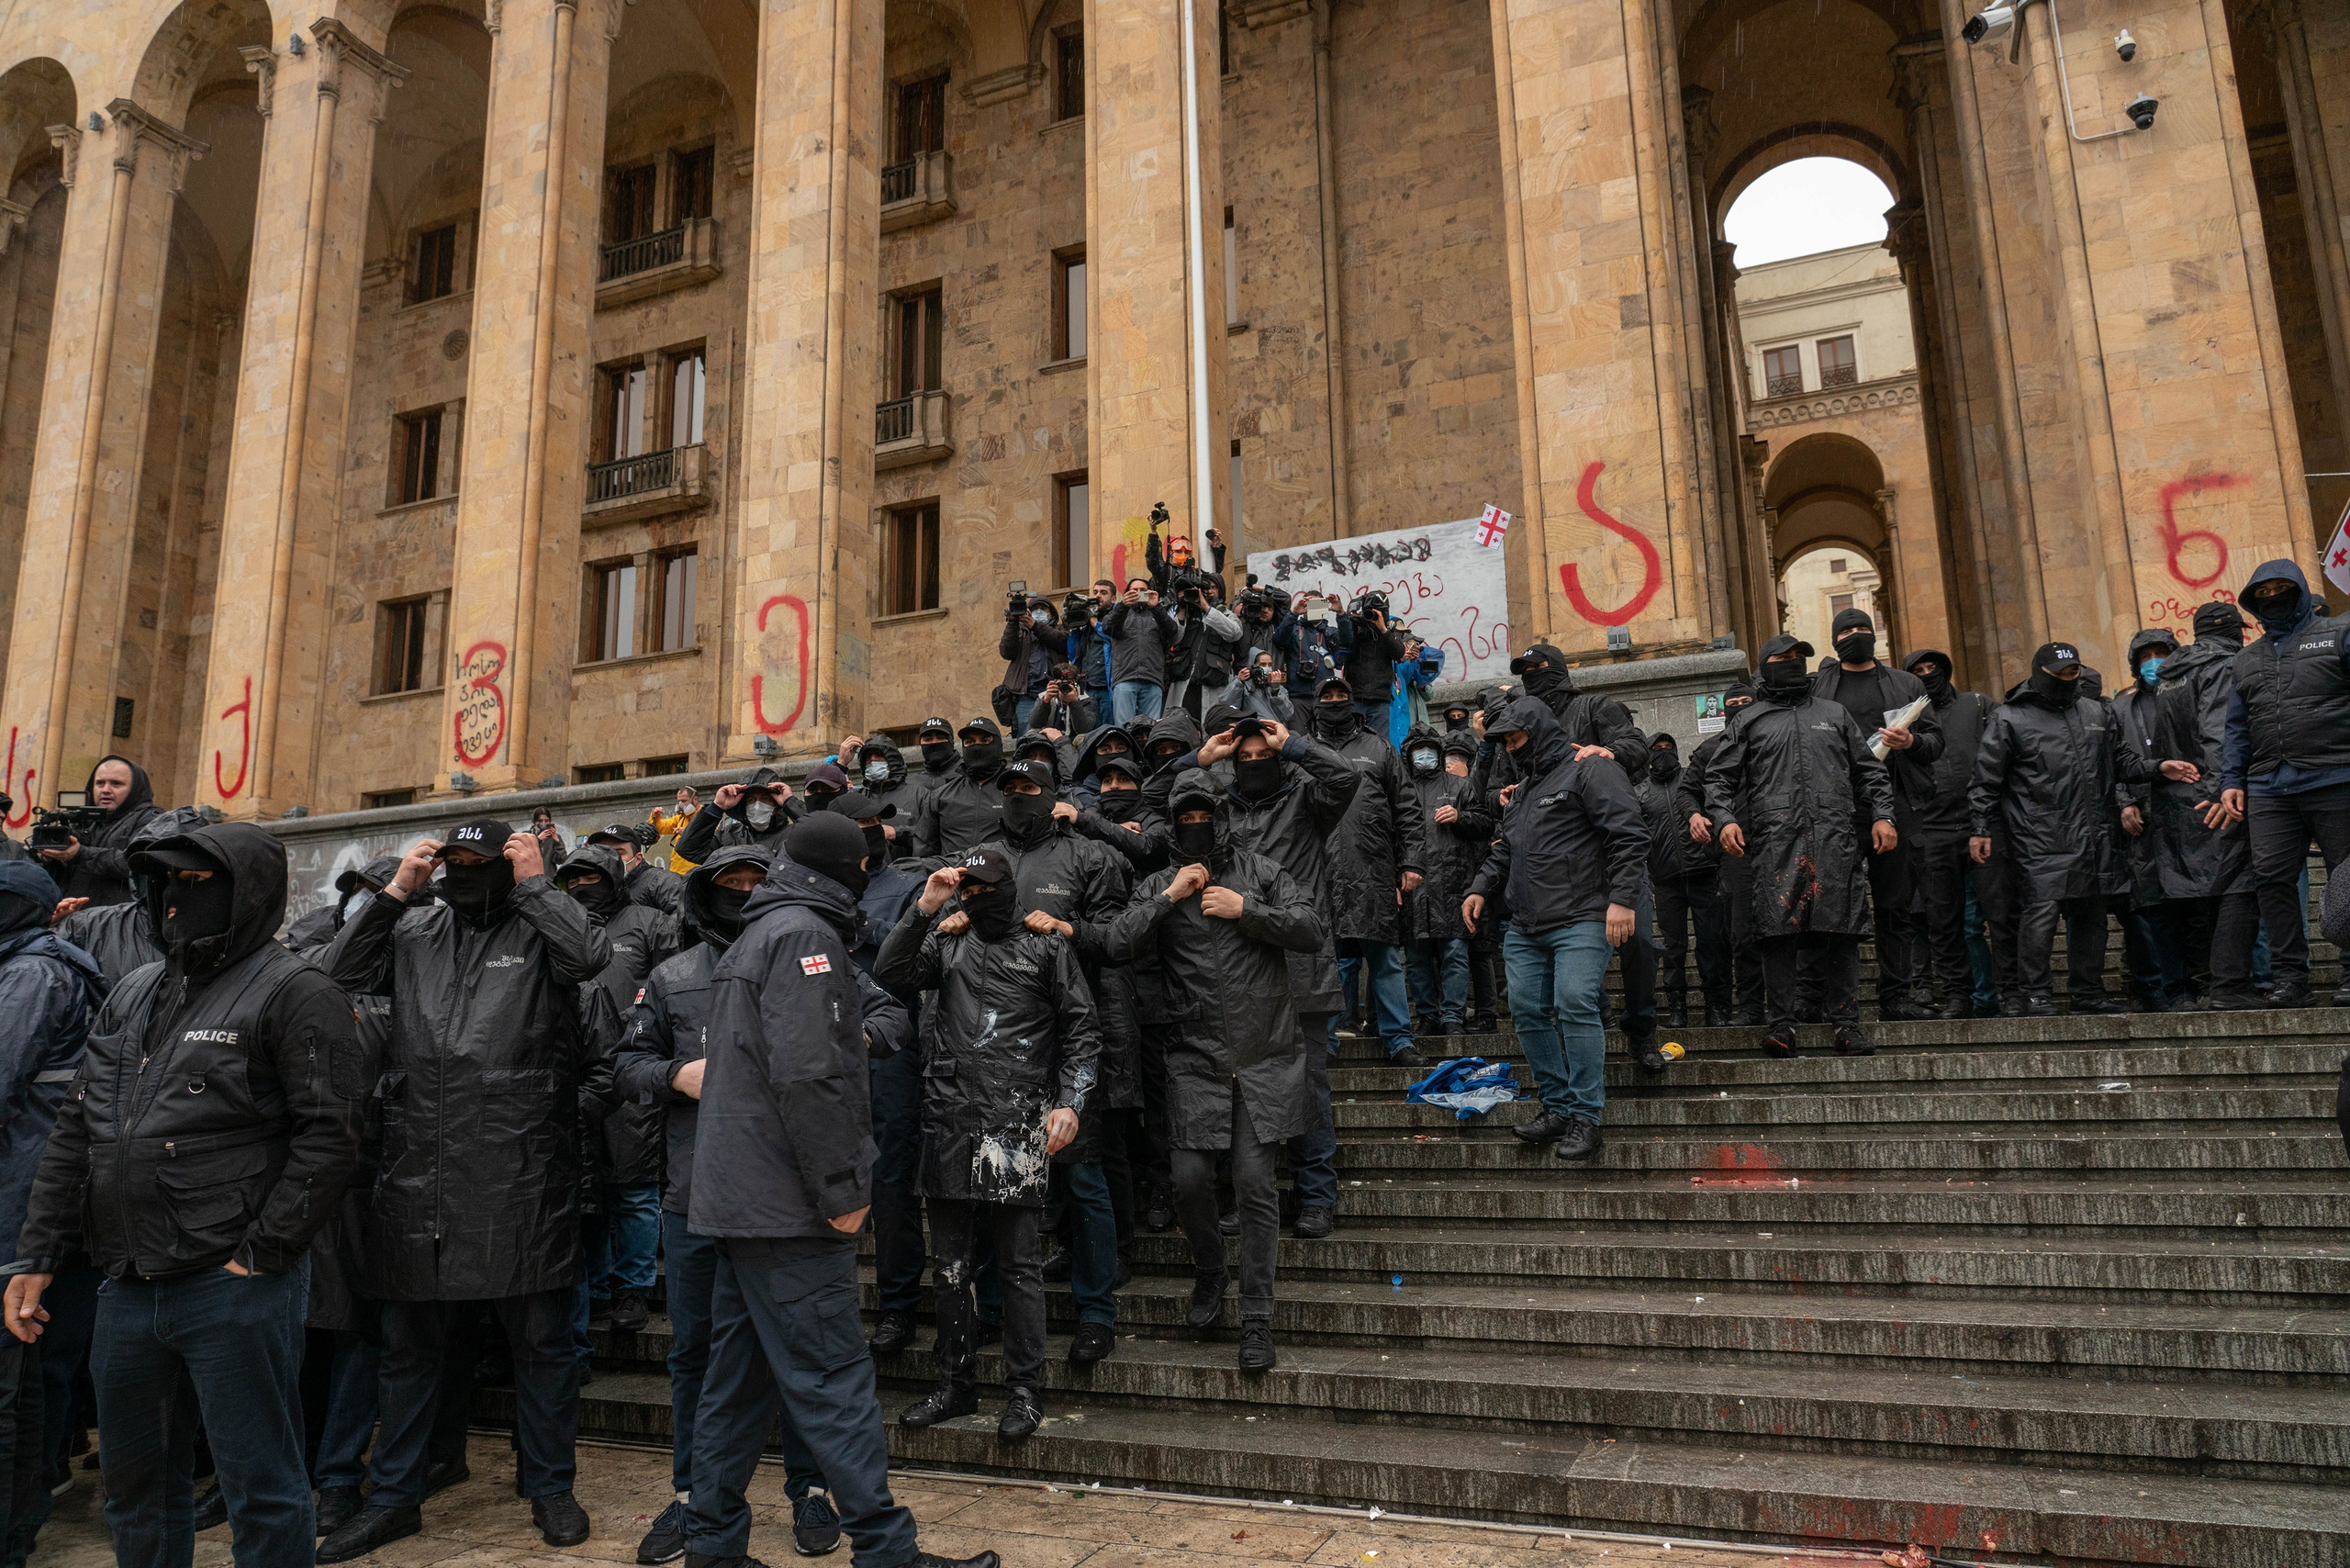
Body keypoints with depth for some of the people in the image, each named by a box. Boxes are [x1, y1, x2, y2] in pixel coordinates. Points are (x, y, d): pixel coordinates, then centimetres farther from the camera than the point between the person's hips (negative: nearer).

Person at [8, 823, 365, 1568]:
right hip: (127, 1289, 8)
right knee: (135, 1486, 20)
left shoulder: (294, 992, -8)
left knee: (262, 1490, 1)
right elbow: (73, 1134, 18)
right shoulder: (133, 995, 16)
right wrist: (34, 1258, 12)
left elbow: (329, 1135, -14)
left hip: (234, 1290, -7)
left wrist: (258, 1255, -16)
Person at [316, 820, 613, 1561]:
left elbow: (591, 955, -17)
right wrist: (396, 889, 2)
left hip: (522, 1174, -4)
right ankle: (395, 1497, 31)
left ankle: (550, 1487, 24)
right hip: (418, 1168, 4)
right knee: (408, 1341, 15)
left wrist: (536, 882, -10)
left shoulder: (539, 929, 2)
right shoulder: (414, 933, 15)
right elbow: (338, 974, 5)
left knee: (541, 1338, 8)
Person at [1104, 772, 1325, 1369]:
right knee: (1191, 1176, -2)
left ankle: (1256, 1318, 7)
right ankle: (1209, 1274, 28)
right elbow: (1119, 945, -6)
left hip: (1265, 1056, -1)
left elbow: (1313, 931, -5)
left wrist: (1246, 910, -11)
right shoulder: (1159, 884, 8)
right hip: (1195, 1057, 1)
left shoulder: (1259, 871, 5)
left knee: (1254, 1180, -4)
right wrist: (1169, 896, -11)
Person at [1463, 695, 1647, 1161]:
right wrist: (1480, 889, 16)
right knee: (1527, 1010, 3)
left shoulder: (1588, 770, -4)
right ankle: (1558, 1107, 14)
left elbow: (1629, 834, -12)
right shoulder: (1522, 788, 23)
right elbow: (1503, 850, 31)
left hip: (1581, 921, -8)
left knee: (1575, 1005, -16)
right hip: (1525, 928, 9)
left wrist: (1621, 899, -19)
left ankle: (1585, 1117, -8)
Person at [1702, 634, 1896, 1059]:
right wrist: (1723, 819, -3)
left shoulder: (1836, 714, 24)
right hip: (1775, 840, -1)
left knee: (1842, 932, -4)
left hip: (1835, 837, 1)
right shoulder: (1748, 724, 19)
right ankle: (1782, 1022, -4)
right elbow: (1718, 777, 14)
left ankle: (1846, 1023, 2)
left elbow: (1870, 770, 21)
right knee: (1778, 931, -9)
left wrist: (1881, 816, 7)